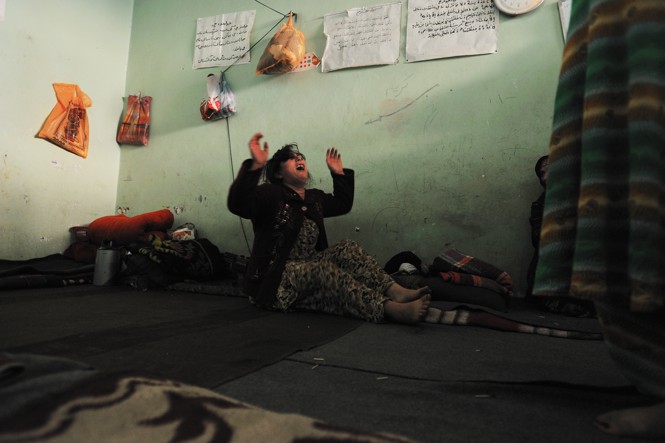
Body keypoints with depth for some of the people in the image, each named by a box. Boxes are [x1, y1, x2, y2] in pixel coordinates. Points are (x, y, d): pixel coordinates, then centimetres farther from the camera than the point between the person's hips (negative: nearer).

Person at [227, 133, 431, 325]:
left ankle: (395, 291, -29)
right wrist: (256, 165, -39)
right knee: (322, 269, -33)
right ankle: (390, 309, -48)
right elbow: (238, 204, -28)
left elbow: (343, 204, 32)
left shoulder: (314, 197, 16)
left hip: (308, 271, 8)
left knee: (346, 249, -12)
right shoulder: (270, 194, -8)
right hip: (273, 282, -8)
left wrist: (339, 173, 23)